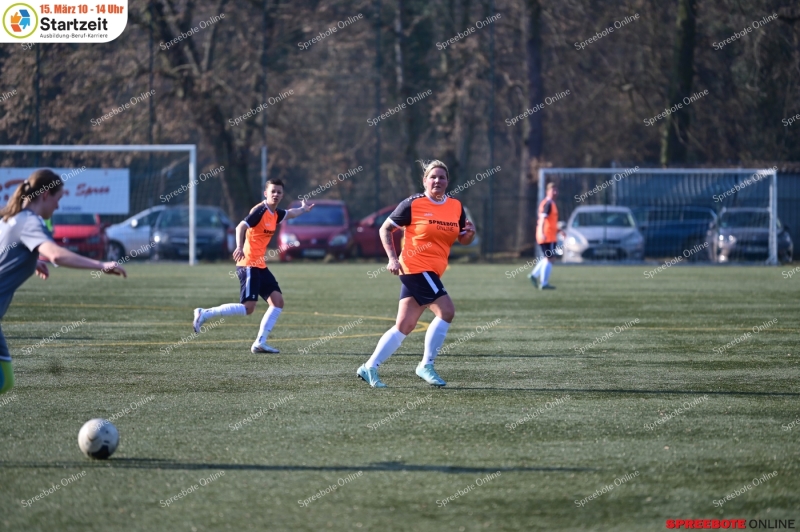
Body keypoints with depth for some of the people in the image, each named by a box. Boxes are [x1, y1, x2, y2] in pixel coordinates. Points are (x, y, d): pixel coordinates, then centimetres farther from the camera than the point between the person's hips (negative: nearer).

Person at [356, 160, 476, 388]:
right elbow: (385, 229, -2)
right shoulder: (413, 204, -8)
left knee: (404, 325, 8)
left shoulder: (456, 206, 8)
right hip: (416, 267, -7)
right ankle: (426, 365, -8)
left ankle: (369, 368, 13)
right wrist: (392, 258, -13)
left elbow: (463, 240, 17)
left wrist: (470, 232, -7)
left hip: (431, 273, 7)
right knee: (446, 311, -17)